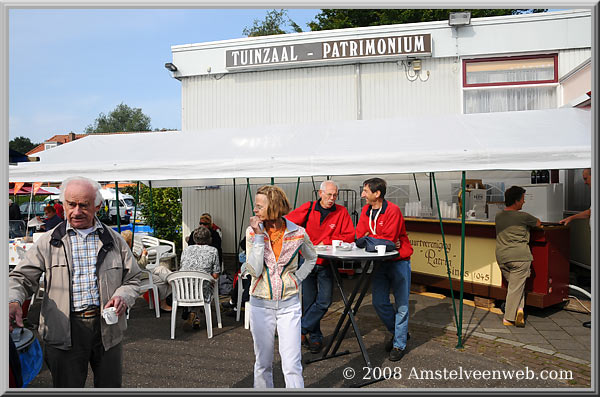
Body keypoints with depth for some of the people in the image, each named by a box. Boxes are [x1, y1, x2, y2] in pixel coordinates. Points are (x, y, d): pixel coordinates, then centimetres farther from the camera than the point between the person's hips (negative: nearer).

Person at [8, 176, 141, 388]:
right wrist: (14, 301, -20)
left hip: (107, 329, 1)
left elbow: (132, 279, 10)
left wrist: (123, 297, -10)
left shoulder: (114, 240, 6)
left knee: (110, 386, 13)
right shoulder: (48, 241, 3)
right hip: (64, 331, -1)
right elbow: (22, 278, 1)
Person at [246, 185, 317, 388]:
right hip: (261, 304, 1)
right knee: (263, 363, 13)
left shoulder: (298, 233, -6)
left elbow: (311, 258, 14)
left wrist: (297, 279, 1)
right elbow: (254, 271, -15)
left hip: (289, 304, -1)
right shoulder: (252, 232, -5)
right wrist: (259, 236, -17)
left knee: (292, 365, -1)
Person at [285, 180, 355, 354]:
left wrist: (327, 242, -17)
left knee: (324, 301, -9)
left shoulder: (341, 212, -4)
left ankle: (301, 329, 9)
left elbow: (350, 236, -9)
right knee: (308, 301, 7)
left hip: (326, 263, 0)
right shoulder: (308, 208, -4)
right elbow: (287, 223, -2)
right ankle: (315, 336, 24)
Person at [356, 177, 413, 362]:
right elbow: (360, 236, -1)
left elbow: (389, 238, -23)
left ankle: (399, 345, 15)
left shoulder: (393, 210, -17)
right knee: (379, 302, 6)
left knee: (401, 305, 3)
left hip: (399, 262, -6)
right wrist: (382, 242, -15)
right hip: (379, 262, 6)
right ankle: (397, 332, 30)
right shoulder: (366, 211, 4)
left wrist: (369, 238, -12)